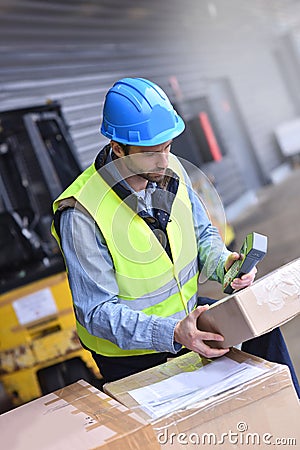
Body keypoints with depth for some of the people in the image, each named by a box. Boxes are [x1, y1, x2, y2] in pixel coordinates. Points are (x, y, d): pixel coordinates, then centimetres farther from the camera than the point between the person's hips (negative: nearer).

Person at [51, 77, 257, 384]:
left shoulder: (169, 170, -7)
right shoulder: (81, 215, -26)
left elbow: (202, 233, 8)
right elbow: (98, 312, -24)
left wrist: (223, 261, -15)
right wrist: (171, 333, -36)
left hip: (187, 320, 5)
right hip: (130, 354, -5)